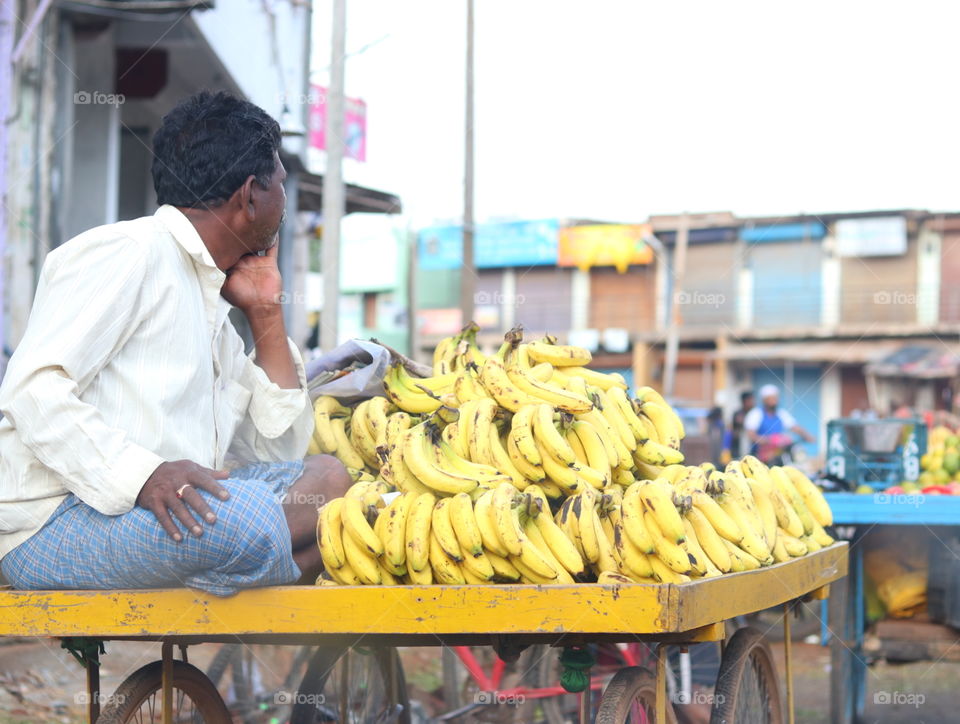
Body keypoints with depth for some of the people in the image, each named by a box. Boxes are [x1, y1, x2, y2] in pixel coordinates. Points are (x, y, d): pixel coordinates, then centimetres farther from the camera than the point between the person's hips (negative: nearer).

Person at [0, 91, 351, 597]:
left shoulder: (210, 306, 24)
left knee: (328, 477, 0)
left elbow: (280, 450, 25)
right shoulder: (130, 253, -5)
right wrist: (141, 474, -30)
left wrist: (266, 313, 20)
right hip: (55, 522, -9)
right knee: (247, 512, -32)